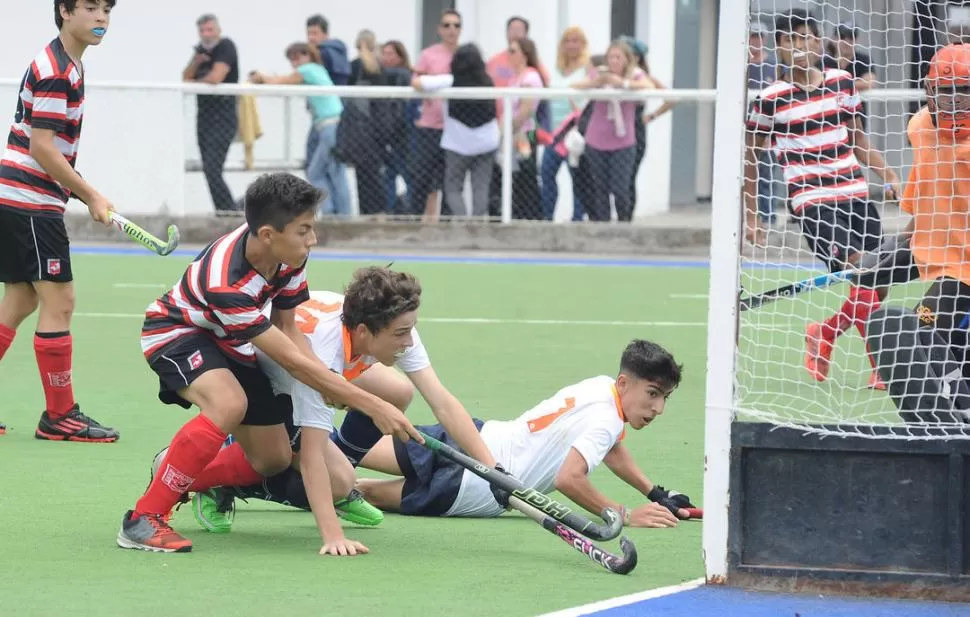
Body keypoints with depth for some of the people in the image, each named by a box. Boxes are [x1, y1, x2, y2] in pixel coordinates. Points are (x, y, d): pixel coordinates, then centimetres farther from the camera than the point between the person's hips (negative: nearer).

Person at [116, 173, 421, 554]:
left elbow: (287, 326, -4)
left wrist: (333, 387, -23)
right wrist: (373, 406, -35)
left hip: (229, 343, 8)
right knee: (229, 404, -37)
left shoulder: (289, 255, -18)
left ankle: (177, 473, 29)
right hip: (175, 333, -8)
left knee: (273, 459, 4)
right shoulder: (226, 282, -40)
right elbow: (292, 361, -36)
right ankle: (144, 518, -29)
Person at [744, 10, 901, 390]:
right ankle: (883, 369, -4)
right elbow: (750, 157, 4)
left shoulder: (842, 82, 7)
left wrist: (887, 174, 5)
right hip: (811, 201, -5)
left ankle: (823, 334, 29)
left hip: (854, 195, 5)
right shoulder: (771, 99, -4)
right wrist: (751, 216, 2)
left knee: (879, 288, 5)